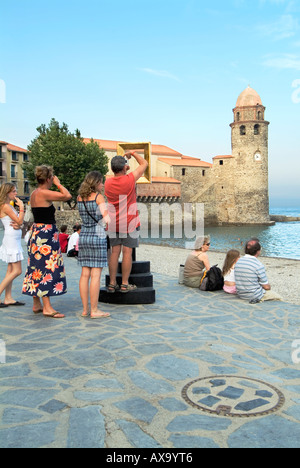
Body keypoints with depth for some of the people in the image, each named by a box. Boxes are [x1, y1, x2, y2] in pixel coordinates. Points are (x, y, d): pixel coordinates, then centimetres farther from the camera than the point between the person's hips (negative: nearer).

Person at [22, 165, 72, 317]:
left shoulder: (34, 194, 12)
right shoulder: (44, 193, -16)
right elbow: (67, 195, -18)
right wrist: (58, 183, -4)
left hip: (36, 232, 10)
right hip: (46, 233, -10)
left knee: (38, 267, 13)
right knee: (47, 268, -6)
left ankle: (36, 304, 21)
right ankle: (47, 308, -3)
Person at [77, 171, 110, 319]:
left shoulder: (80, 198, 9)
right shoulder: (98, 196, -8)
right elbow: (107, 218, -17)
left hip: (84, 236, 6)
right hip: (97, 236, -6)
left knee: (85, 274, 8)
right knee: (96, 275, -3)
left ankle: (85, 309, 12)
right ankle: (94, 310, 1)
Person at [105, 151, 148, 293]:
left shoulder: (108, 183, 0)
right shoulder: (130, 179, -11)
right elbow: (144, 164, 3)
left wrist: (123, 170, 21)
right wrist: (133, 153, 14)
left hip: (113, 223, 4)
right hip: (130, 222, -4)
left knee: (115, 252, 7)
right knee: (127, 252, 0)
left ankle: (112, 283, 10)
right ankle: (125, 284, 3)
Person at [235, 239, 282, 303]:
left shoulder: (238, 261, -2)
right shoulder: (258, 265, -22)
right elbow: (266, 286, -15)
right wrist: (269, 287, 9)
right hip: (255, 296, -7)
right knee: (278, 297, 17)